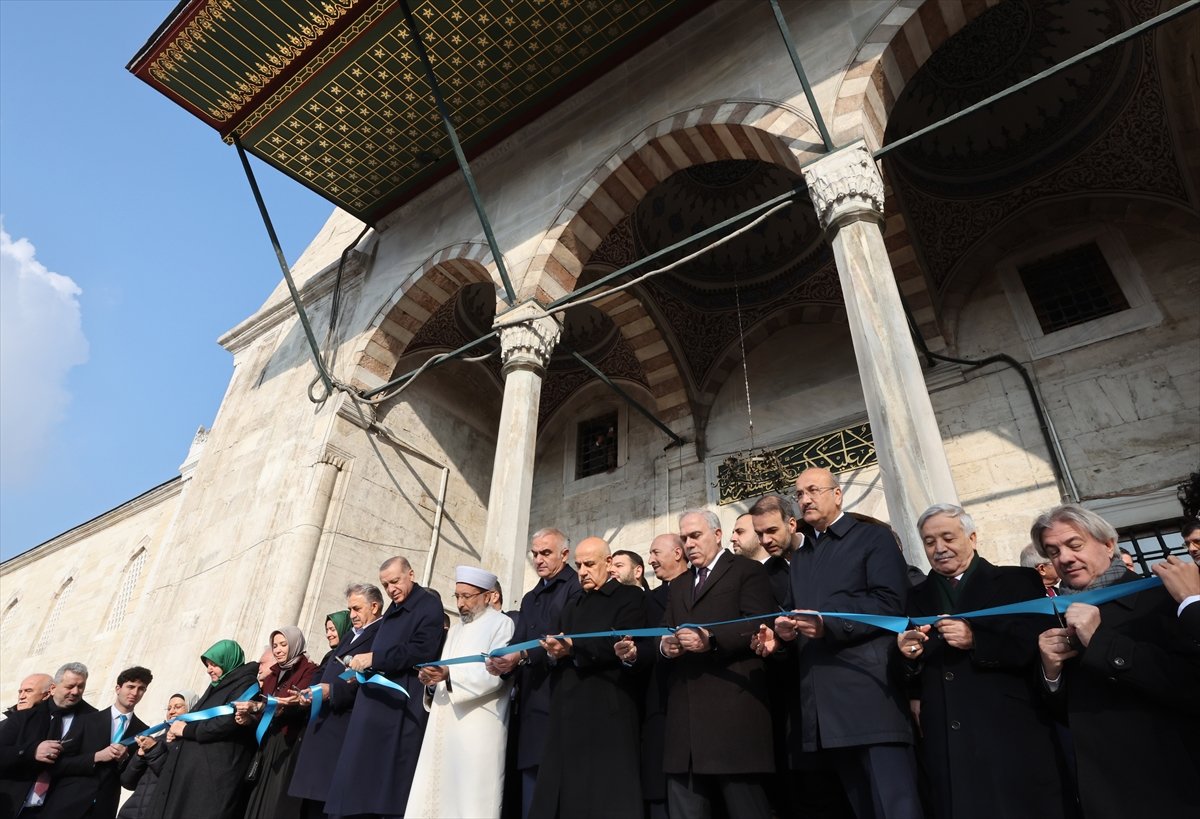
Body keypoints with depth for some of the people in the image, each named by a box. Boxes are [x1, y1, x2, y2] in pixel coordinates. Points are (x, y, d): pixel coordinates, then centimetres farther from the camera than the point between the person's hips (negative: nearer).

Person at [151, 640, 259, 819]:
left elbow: (230, 721, -20)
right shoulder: (217, 687, 22)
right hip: (193, 770, 9)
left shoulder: (245, 685, -8)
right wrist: (177, 730, 2)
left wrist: (187, 729, -10)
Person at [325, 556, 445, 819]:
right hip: (377, 702, 9)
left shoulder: (428, 605, -7)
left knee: (390, 782, -7)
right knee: (365, 778, 7)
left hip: (401, 705, -9)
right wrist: (364, 666, 6)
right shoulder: (394, 610, 20)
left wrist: (374, 658, -17)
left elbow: (422, 651, -20)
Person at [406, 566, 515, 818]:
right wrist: (433, 681, -3)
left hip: (478, 729, -7)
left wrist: (450, 674, -24)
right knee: (434, 797, 4)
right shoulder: (456, 629, 22)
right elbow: (446, 674, 18)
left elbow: (494, 673, -15)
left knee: (470, 798, -7)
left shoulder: (501, 624, -3)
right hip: (445, 725, 7)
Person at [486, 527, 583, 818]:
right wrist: (504, 662, -9)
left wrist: (524, 656, -23)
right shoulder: (530, 599, 23)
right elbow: (518, 645, 12)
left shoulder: (577, 587, -3)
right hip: (532, 704, 7)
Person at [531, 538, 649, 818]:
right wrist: (555, 652, -8)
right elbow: (563, 651, 14)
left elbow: (617, 644, -13)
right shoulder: (573, 605, 23)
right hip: (570, 710, 6)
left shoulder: (630, 596, 1)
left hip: (609, 709, -6)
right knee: (567, 794, 3)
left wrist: (573, 648, -13)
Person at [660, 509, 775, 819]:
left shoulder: (747, 570, 4)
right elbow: (666, 633, 19)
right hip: (685, 710, 6)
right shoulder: (678, 586, 25)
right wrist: (665, 645, -3)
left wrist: (711, 639, -20)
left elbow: (759, 625, -9)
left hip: (732, 706, -6)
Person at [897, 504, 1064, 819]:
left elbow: (1036, 649, -6)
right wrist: (908, 656, -8)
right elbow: (912, 683, 13)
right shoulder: (917, 598, 14)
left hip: (1011, 736, -2)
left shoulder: (1018, 582, 5)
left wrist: (976, 641, -17)